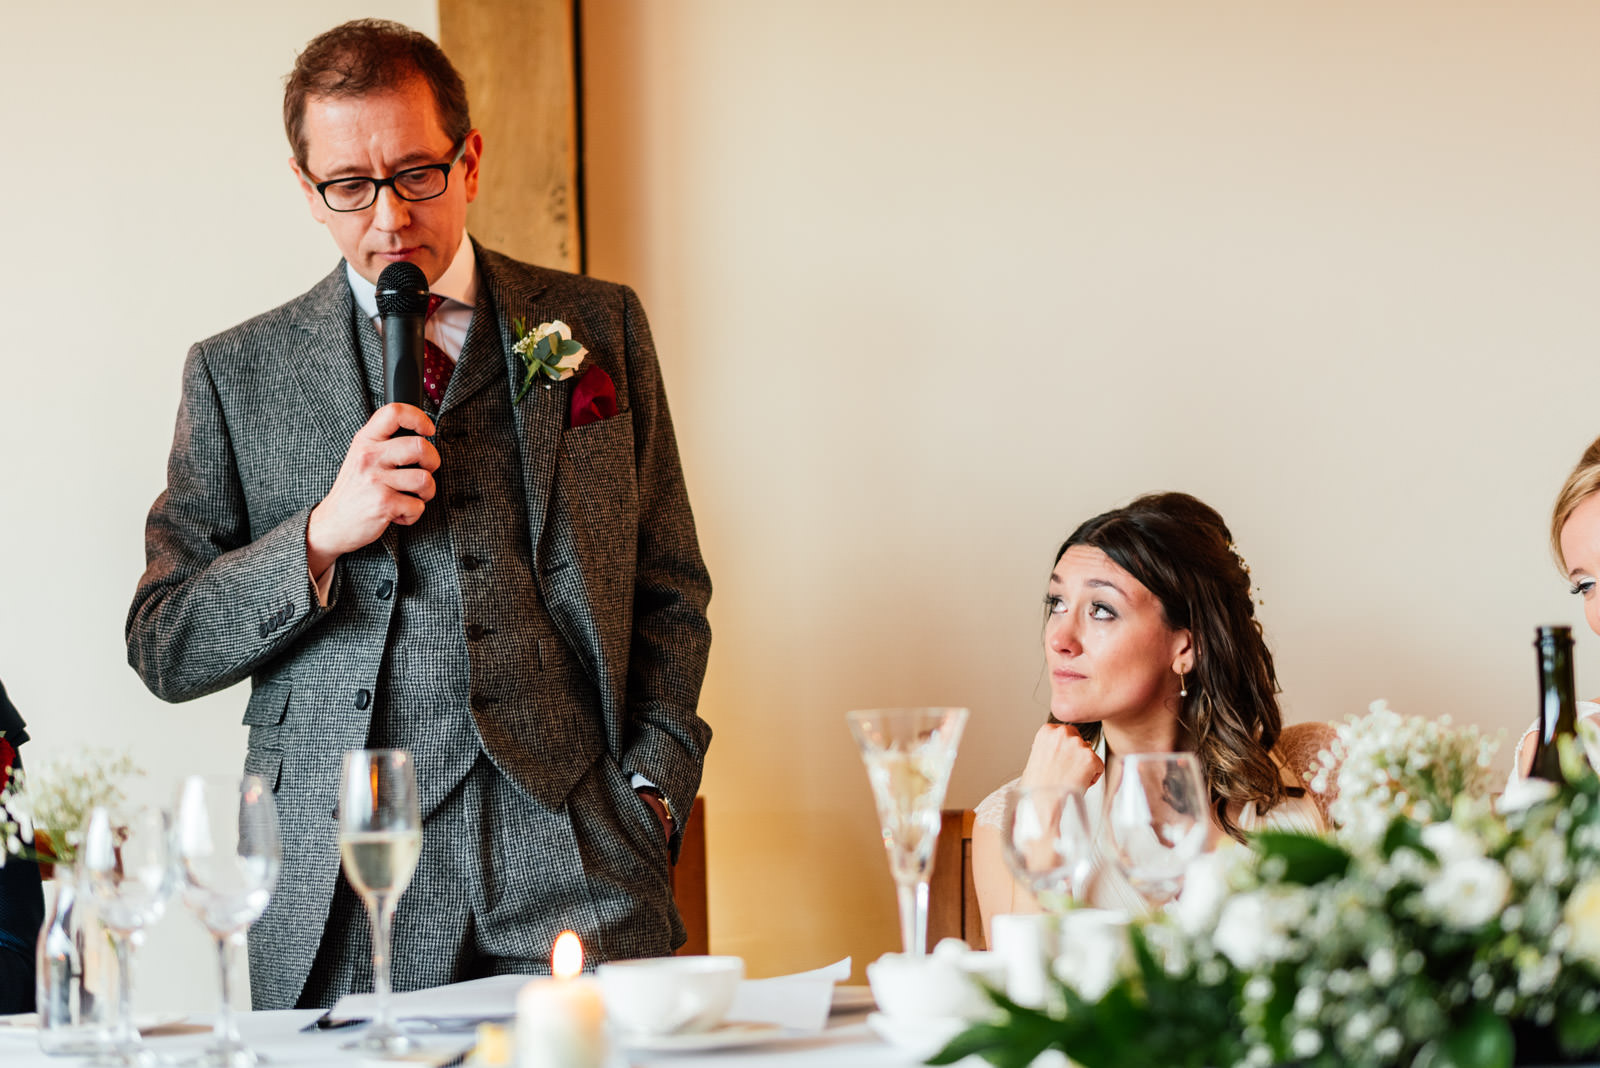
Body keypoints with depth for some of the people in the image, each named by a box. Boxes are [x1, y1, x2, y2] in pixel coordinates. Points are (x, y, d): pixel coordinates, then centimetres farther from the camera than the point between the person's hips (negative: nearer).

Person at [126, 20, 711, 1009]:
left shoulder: (600, 326, 12)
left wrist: (650, 788, 1)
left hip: (578, 868, 1)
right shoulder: (236, 373, 9)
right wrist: (321, 536, -9)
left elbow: (669, 593, 15)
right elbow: (163, 648, 6)